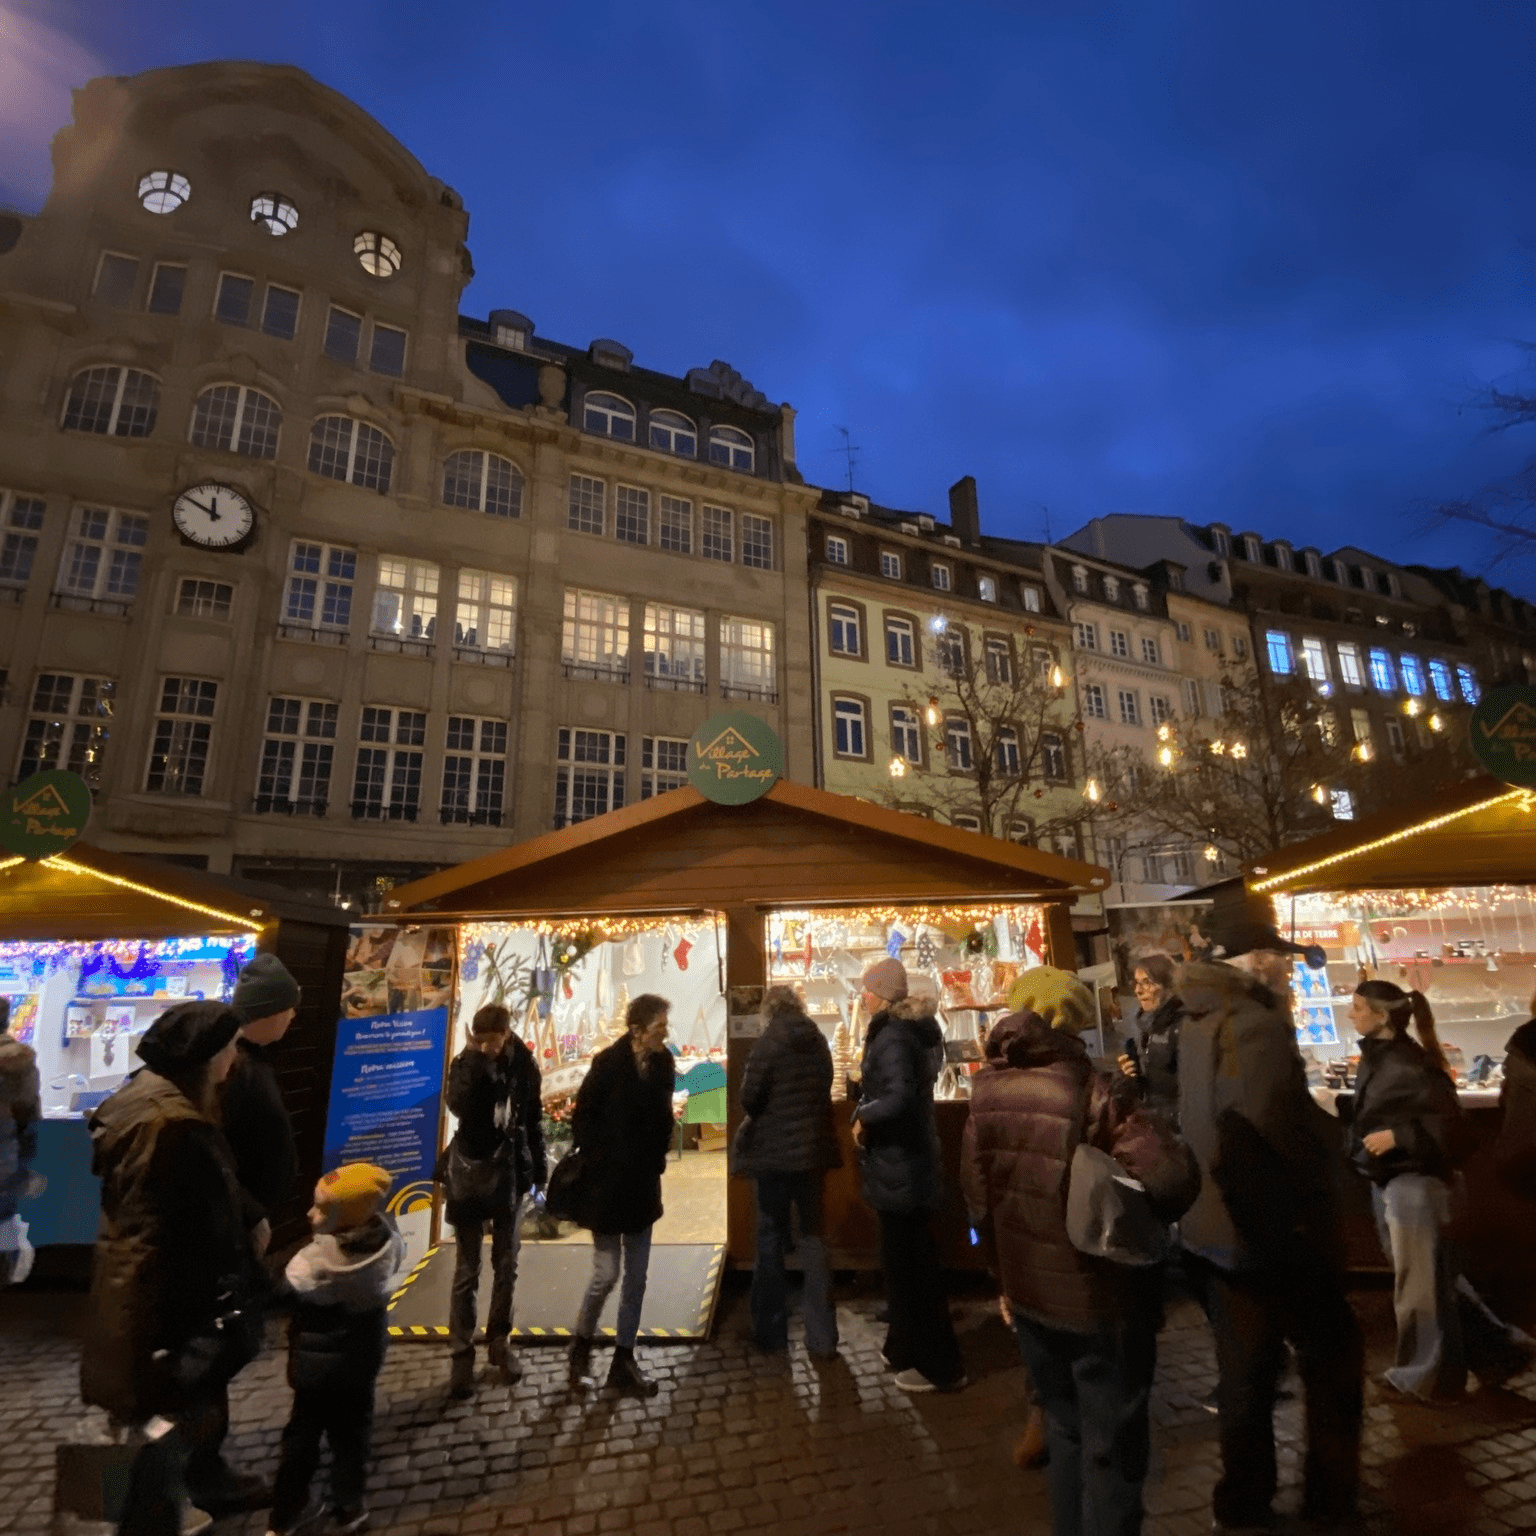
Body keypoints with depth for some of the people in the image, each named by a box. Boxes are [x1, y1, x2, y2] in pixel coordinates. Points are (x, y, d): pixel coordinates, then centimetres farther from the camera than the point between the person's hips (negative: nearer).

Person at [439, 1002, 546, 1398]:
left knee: (507, 1265, 12)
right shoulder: (466, 1062, -11)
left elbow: (534, 1119, 3)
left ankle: (500, 1342, 27)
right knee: (467, 1270, 5)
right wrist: (475, 1059, -33)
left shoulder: (524, 1064, -6)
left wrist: (538, 1167, 5)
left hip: (510, 1173, 2)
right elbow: (457, 1105, -31)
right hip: (470, 1172, -2)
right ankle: (461, 1353, 16)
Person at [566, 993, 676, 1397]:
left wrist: (657, 1158, 3)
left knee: (636, 1278, 12)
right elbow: (582, 1118, -11)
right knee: (607, 1274, 3)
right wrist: (599, 1161, -11)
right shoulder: (609, 1063, -18)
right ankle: (581, 1345, 30)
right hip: (607, 1185, -5)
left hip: (643, 1184, 5)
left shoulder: (662, 1063, -4)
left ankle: (623, 1361, 27)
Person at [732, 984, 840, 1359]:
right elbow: (824, 1090, 11)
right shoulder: (818, 1041, 4)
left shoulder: (769, 1043, -13)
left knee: (771, 1238, 10)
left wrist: (762, 1115, 5)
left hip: (774, 1149, -4)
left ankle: (771, 1332, 20)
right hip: (813, 1148, 5)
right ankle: (822, 1337, 13)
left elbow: (749, 1097, -14)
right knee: (812, 1237, 12)